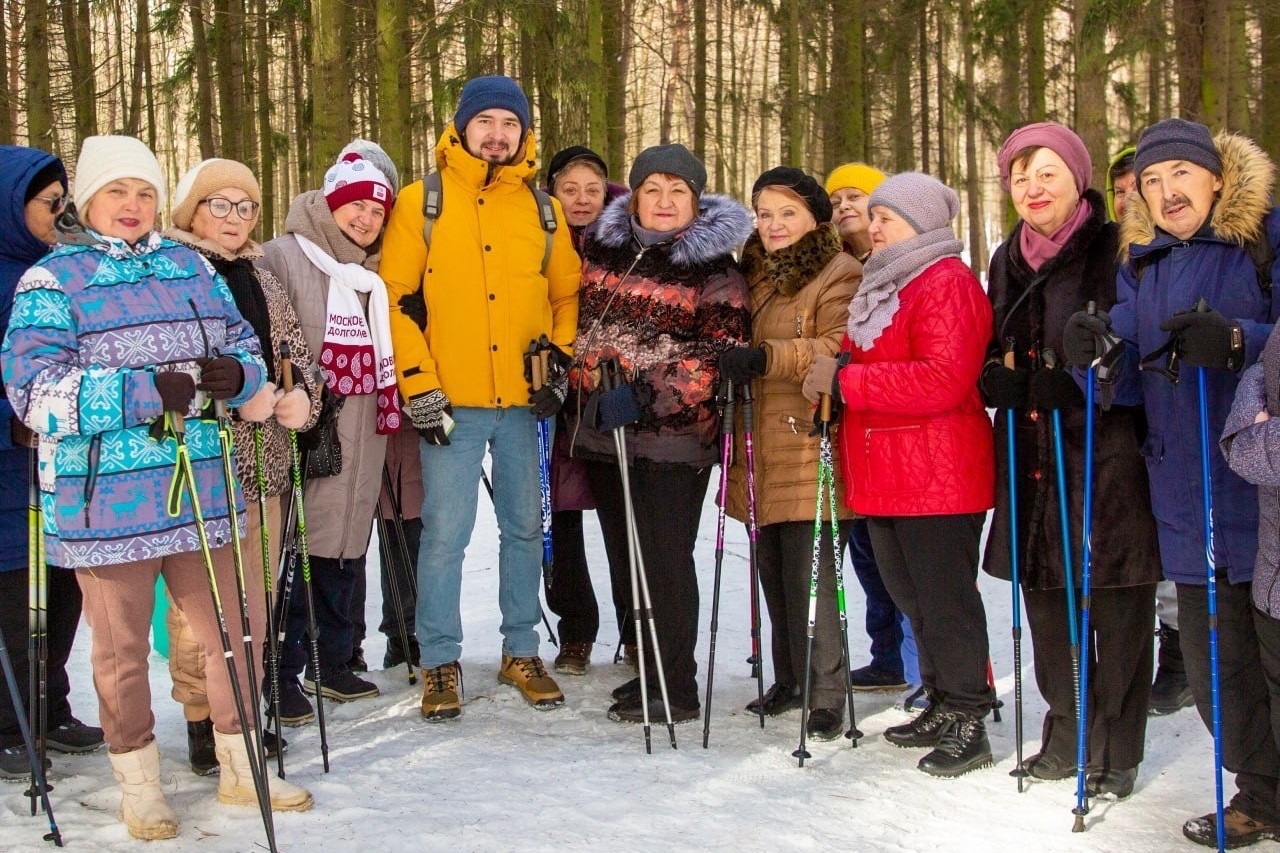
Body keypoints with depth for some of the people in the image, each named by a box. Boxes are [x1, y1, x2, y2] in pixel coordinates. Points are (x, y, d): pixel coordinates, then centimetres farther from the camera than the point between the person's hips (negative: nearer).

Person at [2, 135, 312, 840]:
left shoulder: (191, 268, 13)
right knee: (121, 649, 8)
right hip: (106, 499, -4)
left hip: (201, 491, 4)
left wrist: (236, 374, -10)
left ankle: (240, 768, 28)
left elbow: (245, 345, 16)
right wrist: (147, 392, -23)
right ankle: (139, 786, 26)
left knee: (238, 625, 10)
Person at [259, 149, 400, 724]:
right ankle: (282, 673, 3)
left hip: (362, 439, 7)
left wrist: (393, 412, 21)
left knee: (347, 552, 12)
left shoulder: (375, 276, 18)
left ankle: (332, 662, 24)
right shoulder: (284, 258, -5)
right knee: (298, 552, -7)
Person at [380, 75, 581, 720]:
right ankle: (440, 662, 13)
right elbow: (395, 297, -2)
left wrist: (561, 362, 3)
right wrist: (417, 385, -8)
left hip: (525, 401, 3)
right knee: (445, 532, -1)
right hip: (450, 403, -3)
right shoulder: (421, 202, 0)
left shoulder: (543, 208, 9)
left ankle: (521, 652, 25)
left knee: (525, 527, 11)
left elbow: (567, 293, 17)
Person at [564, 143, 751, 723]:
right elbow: (579, 318, 27)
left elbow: (720, 353, -13)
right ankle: (645, 670, 27)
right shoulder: (602, 248, 11)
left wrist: (647, 393, -22)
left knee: (664, 561, -5)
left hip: (672, 436, -6)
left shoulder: (713, 266, -5)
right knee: (623, 559, 13)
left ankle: (675, 688, 5)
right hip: (600, 433, 6)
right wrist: (572, 384, 18)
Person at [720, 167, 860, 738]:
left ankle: (826, 696, 3)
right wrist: (732, 360, 9)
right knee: (773, 575, 13)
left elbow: (842, 350, -19)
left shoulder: (840, 275, -5)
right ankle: (789, 681, 26)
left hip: (810, 451, -7)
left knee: (808, 577, -8)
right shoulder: (754, 275, 18)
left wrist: (767, 356, -28)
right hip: (761, 455, 7)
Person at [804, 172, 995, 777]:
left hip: (936, 476, -10)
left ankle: (967, 720, 6)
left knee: (945, 598, -4)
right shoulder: (881, 284, 19)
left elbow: (942, 381, -23)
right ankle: (942, 705, 28)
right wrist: (835, 377, 6)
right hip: (883, 474, 10)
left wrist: (844, 380, -20)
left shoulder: (947, 284, -12)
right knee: (910, 594, 16)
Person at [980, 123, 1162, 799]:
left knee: (1117, 608, 0)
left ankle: (1115, 749, 12)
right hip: (1030, 457, 6)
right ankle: (1066, 735, 26)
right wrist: (998, 377, 1)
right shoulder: (1008, 261, 15)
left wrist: (1076, 379, -23)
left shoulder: (1117, 251, -5)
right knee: (1044, 597, 11)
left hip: (1107, 455, -6)